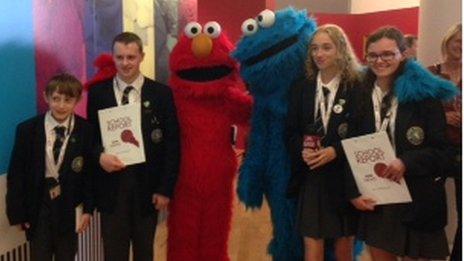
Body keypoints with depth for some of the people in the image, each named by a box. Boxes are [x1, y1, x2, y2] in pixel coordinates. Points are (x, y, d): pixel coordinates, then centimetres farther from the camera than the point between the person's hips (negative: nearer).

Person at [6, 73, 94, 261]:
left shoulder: (86, 131, -8)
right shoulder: (27, 130, -7)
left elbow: (90, 172, -2)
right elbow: (16, 174, -3)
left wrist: (88, 209, -6)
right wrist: (17, 212, -4)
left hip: (70, 209, 0)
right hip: (38, 209, 0)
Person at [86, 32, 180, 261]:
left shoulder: (161, 93, -2)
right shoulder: (98, 93, 1)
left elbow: (172, 144, -3)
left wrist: (165, 188, -7)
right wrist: (99, 155, -18)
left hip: (147, 184, 0)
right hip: (111, 184, 0)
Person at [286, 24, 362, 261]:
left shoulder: (357, 87, -4)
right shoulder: (302, 87, 6)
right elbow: (291, 130, 7)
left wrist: (335, 151, -19)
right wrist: (302, 151, -13)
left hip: (345, 176, -2)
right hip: (311, 177, 2)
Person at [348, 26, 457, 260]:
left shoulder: (424, 94, -5)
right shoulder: (363, 96, 6)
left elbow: (442, 150, -7)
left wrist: (406, 163, -23)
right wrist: (354, 192, -4)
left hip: (416, 201, -3)